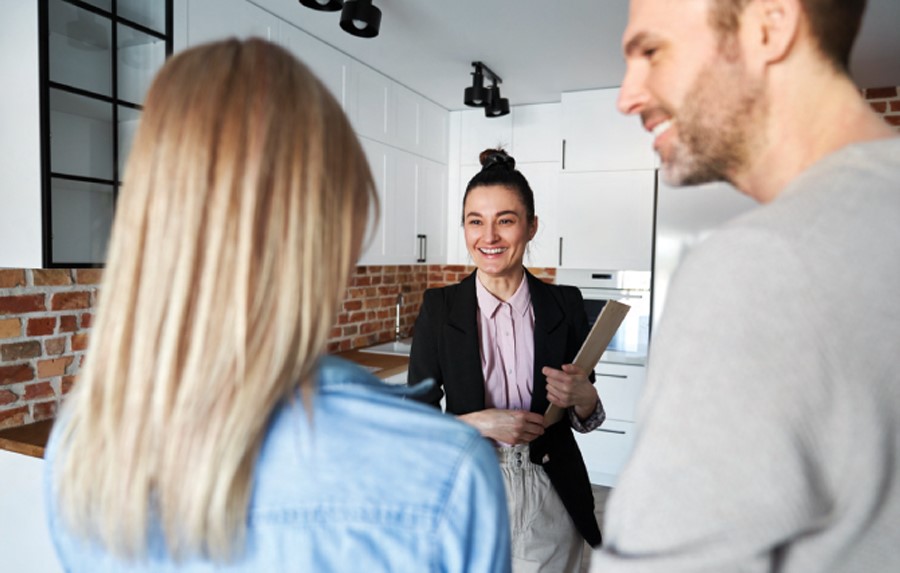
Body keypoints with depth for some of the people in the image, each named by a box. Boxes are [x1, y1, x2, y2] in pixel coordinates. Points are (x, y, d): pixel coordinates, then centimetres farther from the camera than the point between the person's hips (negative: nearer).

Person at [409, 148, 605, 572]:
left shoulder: (564, 304, -5)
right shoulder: (439, 307, -9)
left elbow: (585, 420, 4)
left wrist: (583, 398, -17)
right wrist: (480, 423, -21)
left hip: (550, 504, 1)